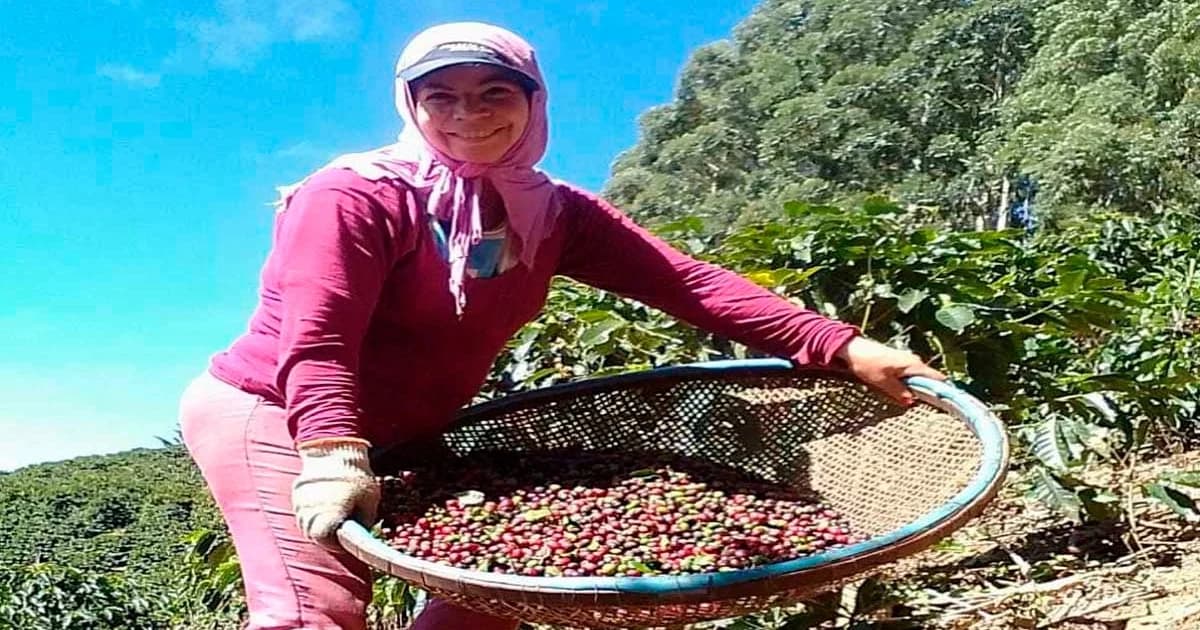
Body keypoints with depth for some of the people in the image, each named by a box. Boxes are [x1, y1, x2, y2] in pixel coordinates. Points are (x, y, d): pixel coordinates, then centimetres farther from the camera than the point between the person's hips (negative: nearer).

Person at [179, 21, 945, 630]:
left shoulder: (548, 212, -4)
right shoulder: (356, 195, -20)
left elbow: (686, 281, -14)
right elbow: (316, 341, -29)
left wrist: (842, 348, -22)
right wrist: (335, 458, -47)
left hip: (403, 436, 7)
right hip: (271, 413, -7)